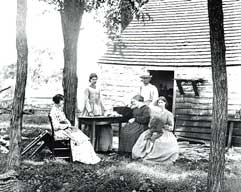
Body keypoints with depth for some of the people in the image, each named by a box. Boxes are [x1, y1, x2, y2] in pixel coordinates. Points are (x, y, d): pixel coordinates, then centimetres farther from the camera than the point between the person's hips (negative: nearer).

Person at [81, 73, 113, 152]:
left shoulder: (98, 89, 17)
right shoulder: (87, 89, 0)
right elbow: (86, 101, -7)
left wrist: (103, 110, 11)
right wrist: (90, 111, -17)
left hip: (98, 110, 5)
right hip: (90, 109, -5)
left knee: (99, 128, -5)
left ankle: (98, 147, -1)